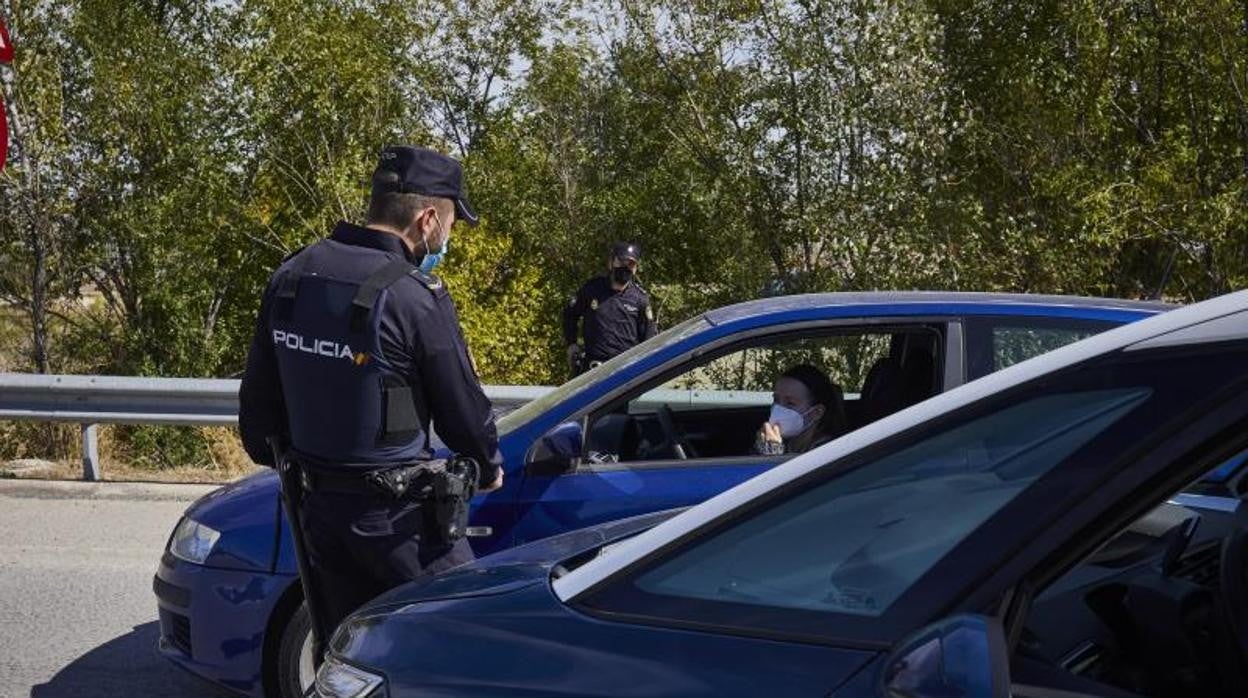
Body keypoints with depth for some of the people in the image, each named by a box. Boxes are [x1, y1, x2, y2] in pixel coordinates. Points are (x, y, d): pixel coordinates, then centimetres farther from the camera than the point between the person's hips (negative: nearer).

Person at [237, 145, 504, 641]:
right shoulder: (414, 295, -19)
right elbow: (461, 402, -9)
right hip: (395, 514, -7)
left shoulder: (290, 278, 3)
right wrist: (488, 468, 10)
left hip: (320, 506, 7)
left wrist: (271, 454, 31)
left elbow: (258, 392, 13)